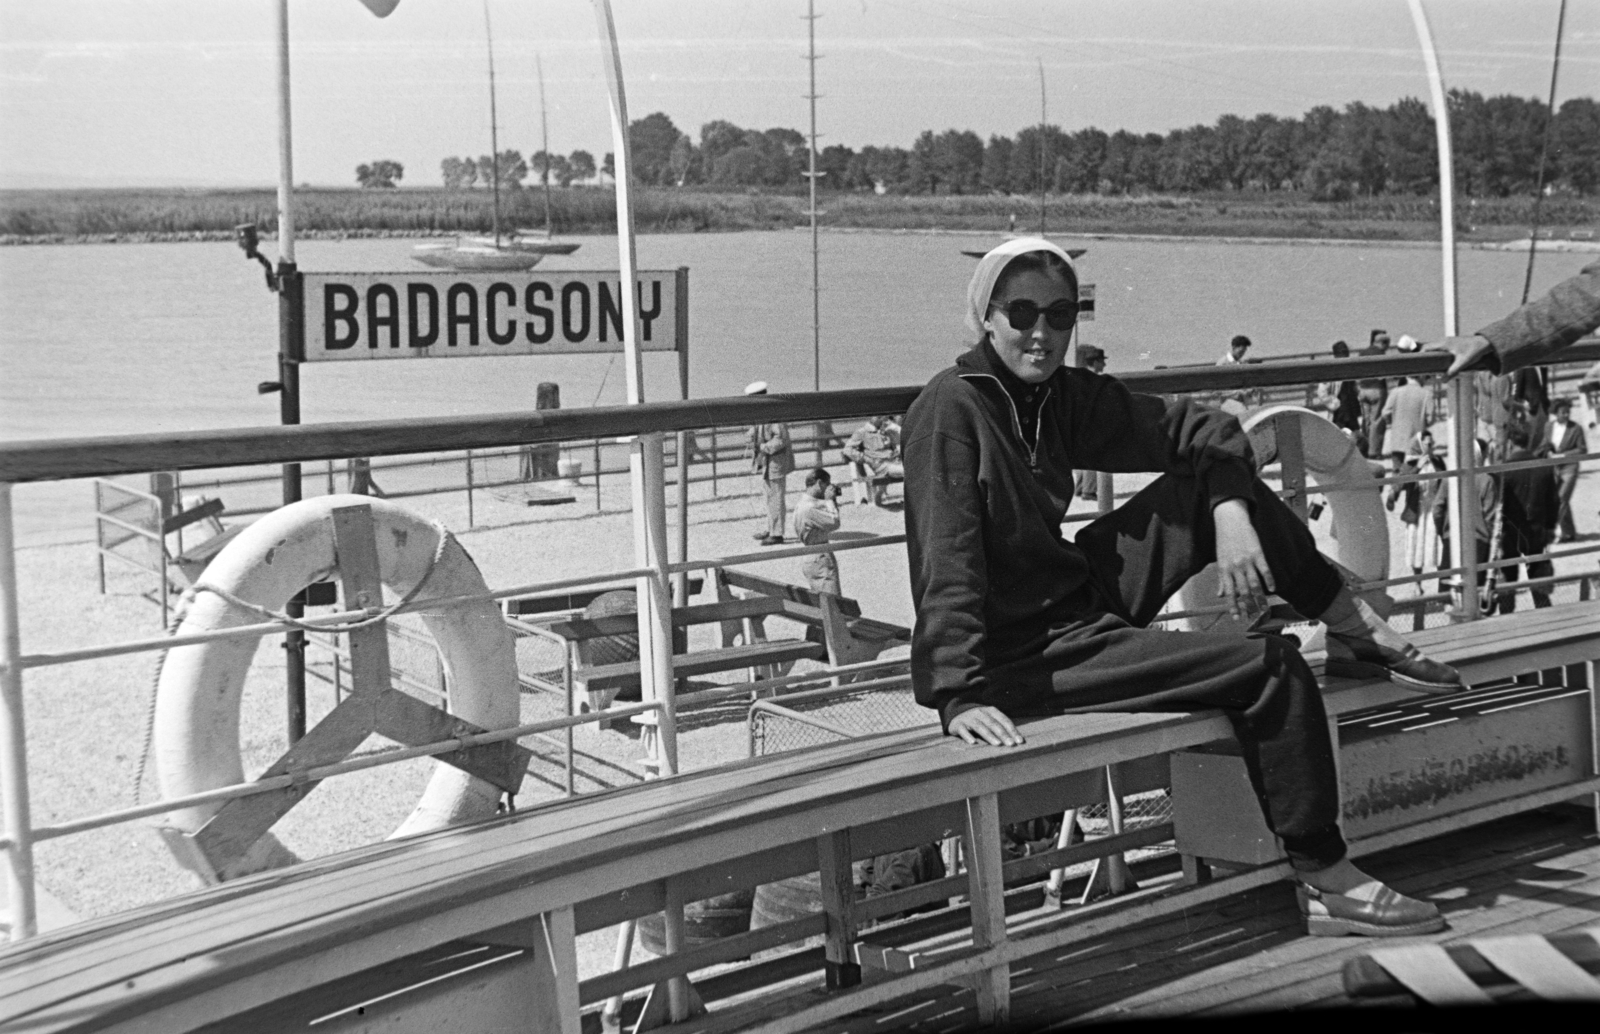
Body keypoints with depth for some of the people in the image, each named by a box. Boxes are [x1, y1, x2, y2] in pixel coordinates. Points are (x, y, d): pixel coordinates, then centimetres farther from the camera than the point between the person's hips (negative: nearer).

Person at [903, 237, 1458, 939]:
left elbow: (1203, 430, 6)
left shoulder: (1063, 396, 3)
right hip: (1025, 659, -8)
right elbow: (947, 560, -27)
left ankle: (1362, 636, 11)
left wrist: (1232, 515, -13)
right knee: (1270, 670, -11)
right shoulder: (951, 409, -18)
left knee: (1215, 482, 2)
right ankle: (1326, 886, -1)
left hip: (1082, 600, 8)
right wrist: (958, 695, -34)